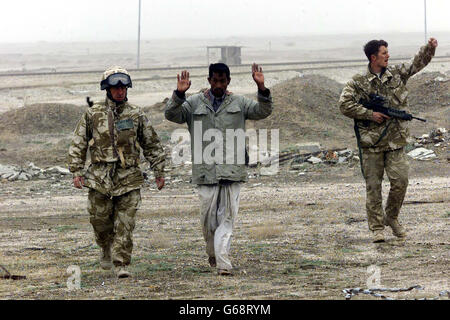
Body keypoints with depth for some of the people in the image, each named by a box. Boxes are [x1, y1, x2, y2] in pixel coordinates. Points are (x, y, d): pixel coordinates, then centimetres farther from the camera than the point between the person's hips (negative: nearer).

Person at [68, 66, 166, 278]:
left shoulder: (136, 115, 5)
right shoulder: (93, 114, 4)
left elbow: (152, 145, 12)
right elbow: (78, 144, 7)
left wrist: (159, 172, 9)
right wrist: (76, 171, 0)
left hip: (129, 178, 0)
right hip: (100, 177, 0)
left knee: (125, 224, -6)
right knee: (100, 220, 6)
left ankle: (121, 264, -3)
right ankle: (107, 250, 34)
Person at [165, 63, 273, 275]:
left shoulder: (239, 103, 12)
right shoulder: (194, 104, 9)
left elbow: (263, 111, 2)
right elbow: (171, 115, -2)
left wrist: (262, 88, -15)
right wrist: (179, 94, -20)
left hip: (232, 170, 0)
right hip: (206, 170, 0)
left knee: (227, 216, -7)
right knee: (208, 216, 3)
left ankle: (222, 261, -10)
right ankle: (213, 254, 25)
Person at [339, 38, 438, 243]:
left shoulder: (397, 74, 9)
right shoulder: (358, 83, -2)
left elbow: (418, 62, 14)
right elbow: (345, 105, -7)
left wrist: (429, 48, -4)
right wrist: (370, 114, -11)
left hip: (395, 141, 3)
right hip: (371, 143, -3)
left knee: (400, 180, -5)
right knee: (373, 186, 1)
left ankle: (391, 218, 18)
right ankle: (377, 227, 7)